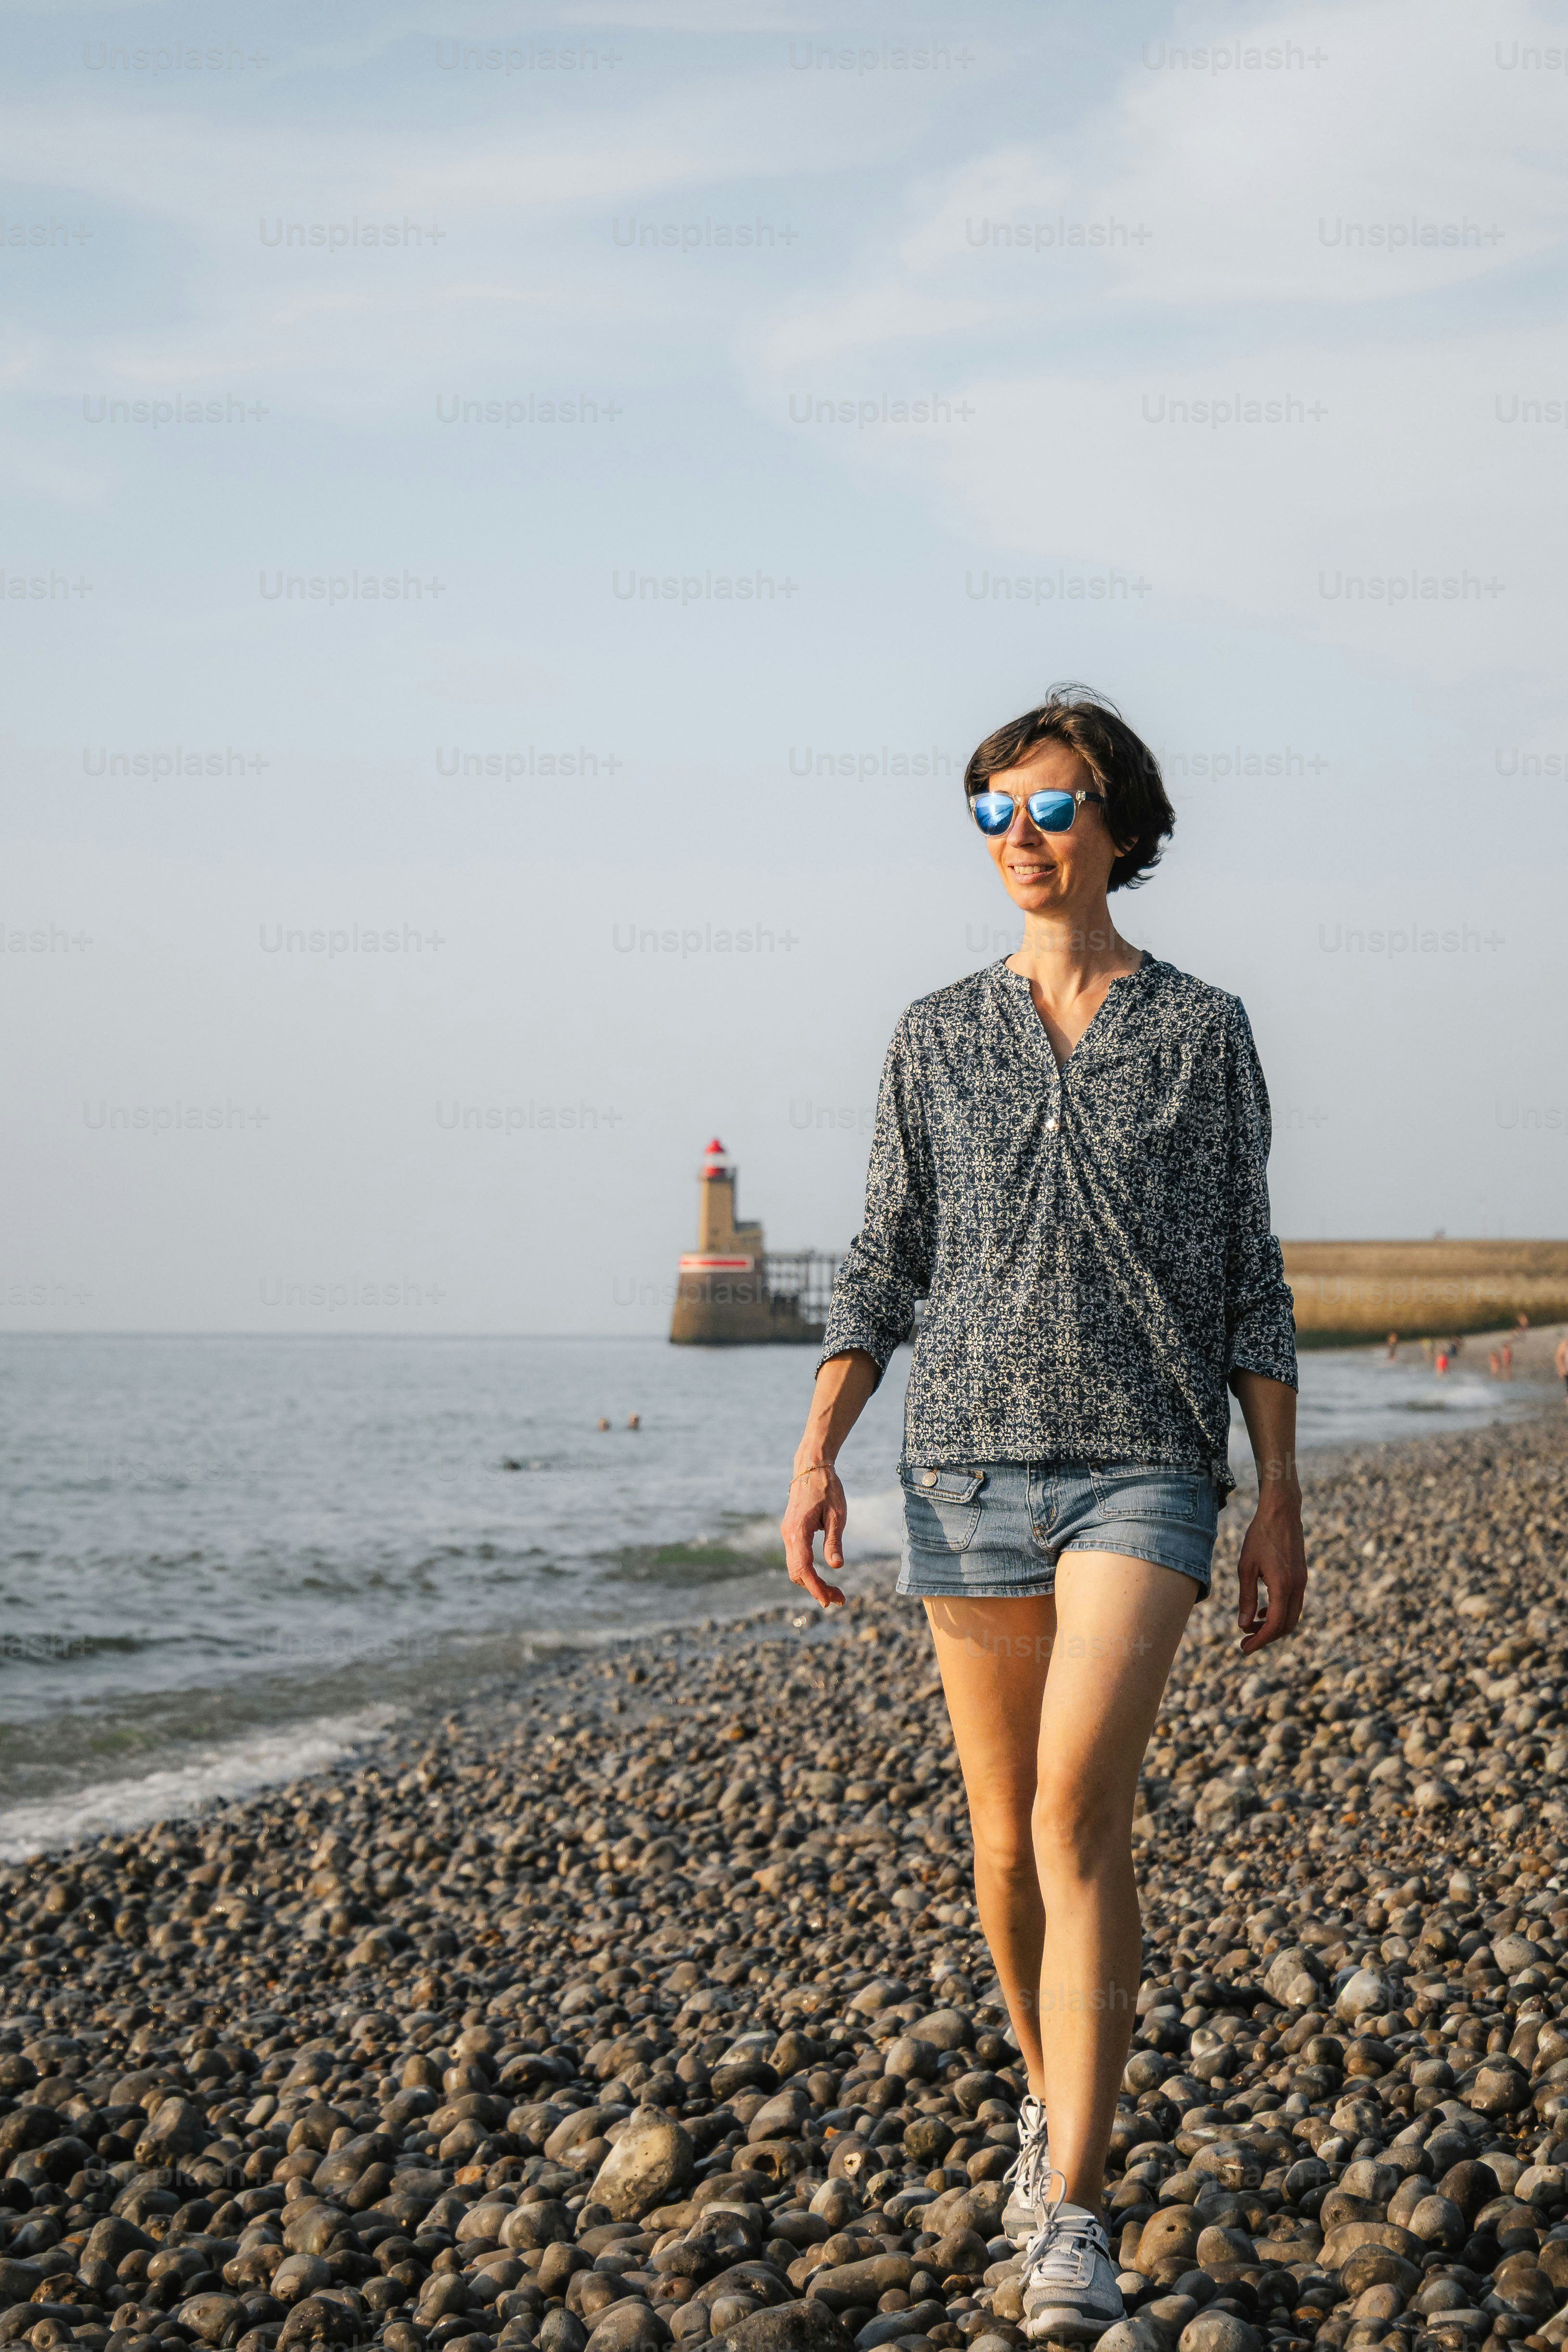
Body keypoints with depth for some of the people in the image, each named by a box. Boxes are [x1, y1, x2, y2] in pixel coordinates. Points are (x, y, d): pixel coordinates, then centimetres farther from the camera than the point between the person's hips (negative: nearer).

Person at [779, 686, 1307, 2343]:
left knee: (1082, 1802, -20)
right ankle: (1053, 2097, 37)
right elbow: (883, 1264, 9)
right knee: (1004, 1828, 11)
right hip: (970, 1469, 3)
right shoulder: (938, 1036, 9)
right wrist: (816, 1452, -3)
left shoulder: (1205, 1032, 4)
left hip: (1146, 1473, -3)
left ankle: (1069, 2218, -18)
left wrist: (1282, 1504, -1)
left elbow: (1249, 1279, 4)